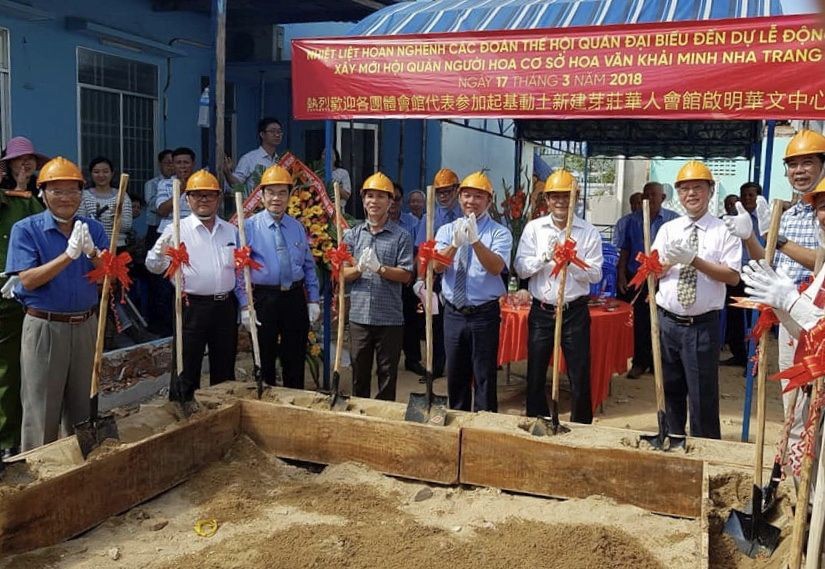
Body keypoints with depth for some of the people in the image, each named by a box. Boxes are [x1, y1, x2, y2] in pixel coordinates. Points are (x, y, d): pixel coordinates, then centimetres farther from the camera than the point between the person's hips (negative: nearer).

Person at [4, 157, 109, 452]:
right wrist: (69, 254, -25)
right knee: (41, 408, 3)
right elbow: (28, 281, -16)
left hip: (85, 325, 4)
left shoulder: (92, 228, 4)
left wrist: (92, 252, -22)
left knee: (83, 404, 15)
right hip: (44, 327, -4)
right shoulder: (25, 229, -6)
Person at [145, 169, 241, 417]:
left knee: (225, 364, 13)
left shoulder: (231, 231, 11)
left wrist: (244, 305, 11)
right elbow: (154, 266, -8)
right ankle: (182, 410, 13)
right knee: (187, 363, 1)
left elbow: (239, 271, 16)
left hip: (225, 306, 4)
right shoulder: (177, 230, -2)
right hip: (192, 307, -4)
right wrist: (161, 256, -31)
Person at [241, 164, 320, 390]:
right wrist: (244, 307, -11)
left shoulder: (297, 227, 9)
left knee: (296, 360, 11)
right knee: (265, 360, 8)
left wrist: (313, 300, 8)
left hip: (295, 297, 3)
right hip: (264, 297, -3)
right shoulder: (249, 226, -4)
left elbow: (309, 267, 13)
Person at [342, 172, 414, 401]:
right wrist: (359, 268, -16)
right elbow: (343, 274, 4)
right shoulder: (353, 235, 8)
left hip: (390, 317, -2)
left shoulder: (401, 237, -1)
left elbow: (406, 275, -7)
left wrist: (380, 268, -21)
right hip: (359, 315, 3)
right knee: (359, 372, 13)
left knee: (388, 373, 7)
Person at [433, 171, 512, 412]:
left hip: (485, 313, -3)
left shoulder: (500, 233, -4)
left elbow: (496, 267, -21)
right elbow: (437, 266, -10)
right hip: (454, 313, 4)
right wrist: (455, 243, -27)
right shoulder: (446, 230, 6)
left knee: (485, 376, 3)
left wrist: (475, 240, -33)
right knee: (455, 374, 15)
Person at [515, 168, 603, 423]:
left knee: (580, 378, 6)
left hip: (575, 312, -1)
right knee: (535, 375, 11)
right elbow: (521, 268, -4)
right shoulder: (533, 228, 2)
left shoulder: (589, 232, -1)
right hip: (541, 312, 2)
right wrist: (546, 256, -19)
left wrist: (570, 261, -21)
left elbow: (595, 274, -6)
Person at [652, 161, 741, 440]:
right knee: (670, 390, 15)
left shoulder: (724, 231, -1)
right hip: (667, 321, 4)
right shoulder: (668, 229, 9)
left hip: (703, 325, -3)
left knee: (703, 394, 2)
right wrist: (670, 260, -15)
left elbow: (733, 276, -11)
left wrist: (694, 260, -18)